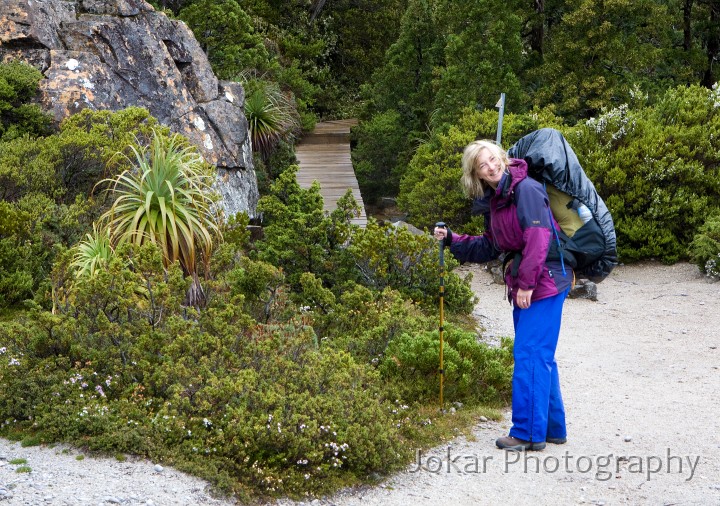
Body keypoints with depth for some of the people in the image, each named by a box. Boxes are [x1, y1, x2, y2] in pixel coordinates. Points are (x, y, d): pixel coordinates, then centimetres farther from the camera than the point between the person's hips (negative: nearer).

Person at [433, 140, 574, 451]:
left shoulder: (525, 189, -14)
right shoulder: (492, 202, 14)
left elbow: (538, 237, -21)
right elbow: (488, 248, 19)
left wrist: (527, 283, -21)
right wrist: (451, 240, 10)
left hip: (544, 284, -9)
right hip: (522, 287, 10)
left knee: (530, 356, -8)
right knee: (540, 358, 15)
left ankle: (528, 433, -1)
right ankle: (552, 428, 25)